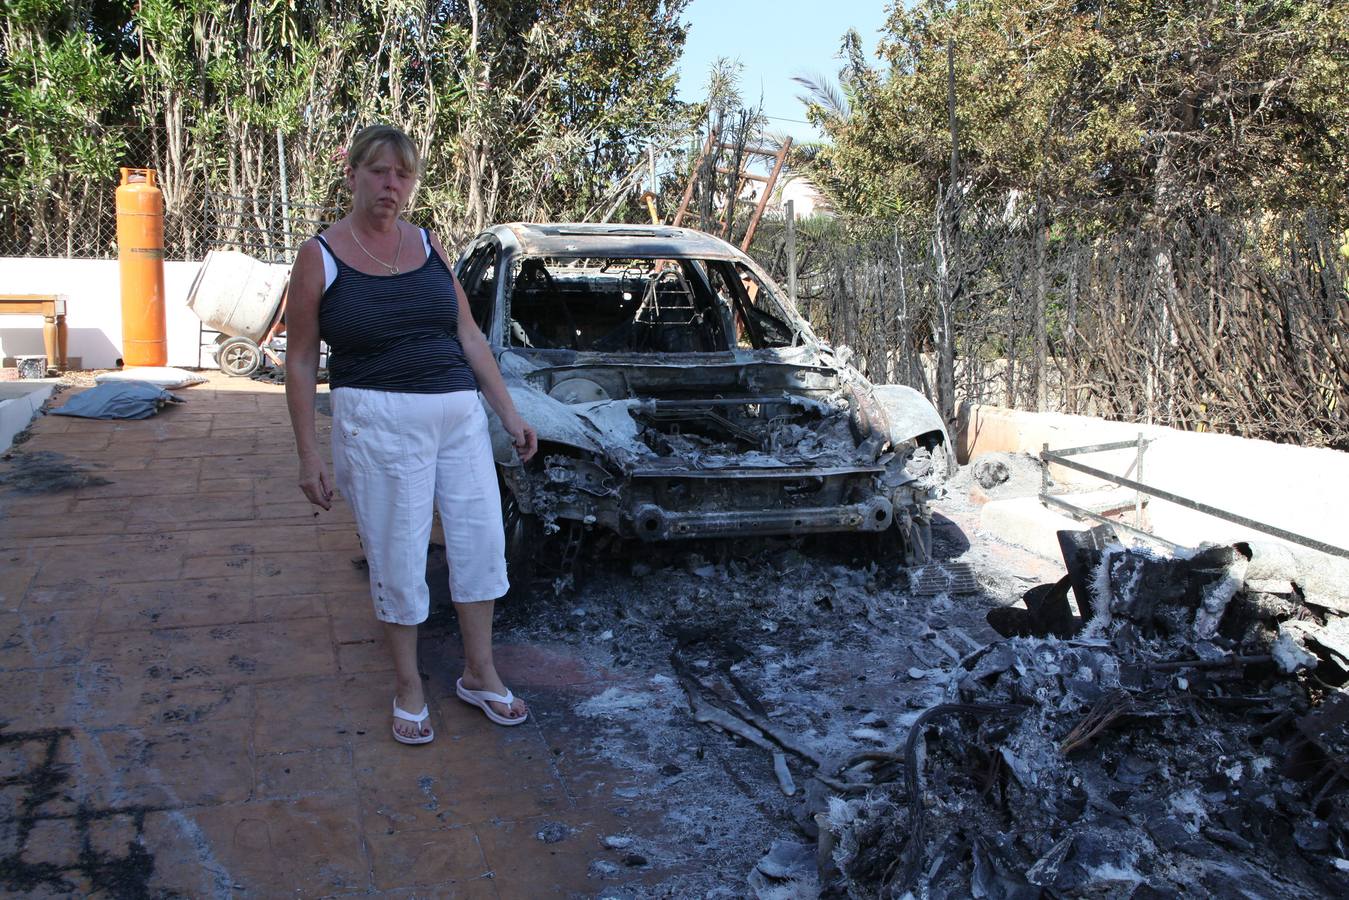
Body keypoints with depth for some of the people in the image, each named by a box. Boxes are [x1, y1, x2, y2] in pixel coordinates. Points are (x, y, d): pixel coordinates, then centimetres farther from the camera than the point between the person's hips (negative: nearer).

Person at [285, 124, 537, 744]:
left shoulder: (429, 245, 8)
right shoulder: (320, 257, -4)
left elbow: (469, 335, 12)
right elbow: (300, 361, -2)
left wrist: (509, 414, 10)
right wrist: (309, 455, -6)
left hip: (459, 414, 5)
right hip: (378, 422, -4)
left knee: (481, 539, 8)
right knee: (397, 557, 5)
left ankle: (479, 674, 26)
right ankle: (409, 687, 25)